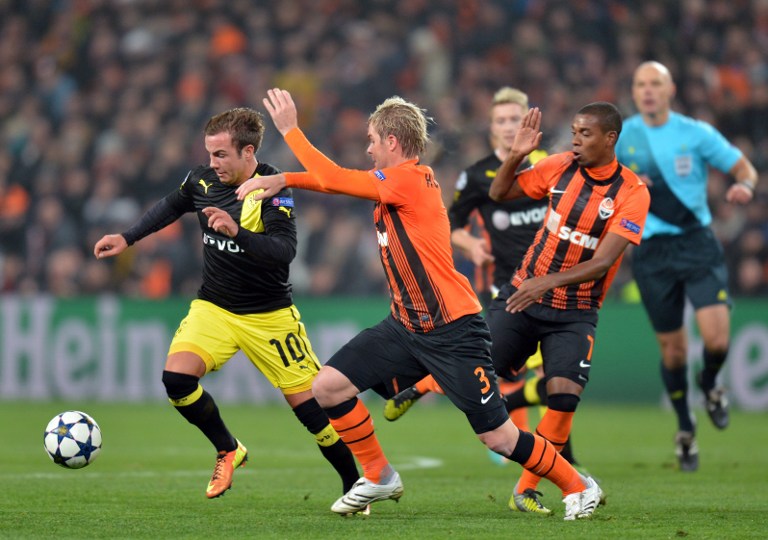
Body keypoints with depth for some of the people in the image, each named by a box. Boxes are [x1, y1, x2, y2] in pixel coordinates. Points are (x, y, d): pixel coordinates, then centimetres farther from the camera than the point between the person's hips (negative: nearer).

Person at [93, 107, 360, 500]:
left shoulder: (273, 191, -20)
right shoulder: (202, 181, -4)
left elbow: (284, 250, -33)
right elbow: (171, 206, 19)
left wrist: (237, 233, -47)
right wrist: (127, 239, 14)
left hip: (269, 316, -4)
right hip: (214, 307, 4)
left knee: (309, 405, -5)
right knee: (176, 376, -20)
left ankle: (354, 485, 17)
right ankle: (228, 452, 5)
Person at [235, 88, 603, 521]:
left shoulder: (412, 180, -17)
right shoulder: (391, 181, 10)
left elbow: (334, 179, -16)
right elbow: (336, 180, 17)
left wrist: (290, 129, -9)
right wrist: (282, 179, 2)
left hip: (453, 331, -9)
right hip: (406, 327, 9)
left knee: (498, 437, -4)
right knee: (328, 387, -3)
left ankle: (578, 486, 16)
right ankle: (380, 477, 13)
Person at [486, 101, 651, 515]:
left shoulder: (632, 193, -14)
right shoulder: (560, 166, -3)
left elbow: (603, 260, -22)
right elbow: (499, 193, 7)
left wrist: (545, 282, -34)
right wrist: (516, 155, -13)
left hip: (574, 313, -2)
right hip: (521, 294, 2)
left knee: (564, 396, -18)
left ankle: (527, 488, 0)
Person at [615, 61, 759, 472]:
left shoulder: (696, 133, 0)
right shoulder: (620, 137, 3)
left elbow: (743, 166, 5)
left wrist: (744, 185, -18)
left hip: (696, 242, -1)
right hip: (650, 250, 1)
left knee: (717, 337, -15)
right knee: (673, 349, 3)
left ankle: (709, 385, 20)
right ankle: (685, 429, 24)